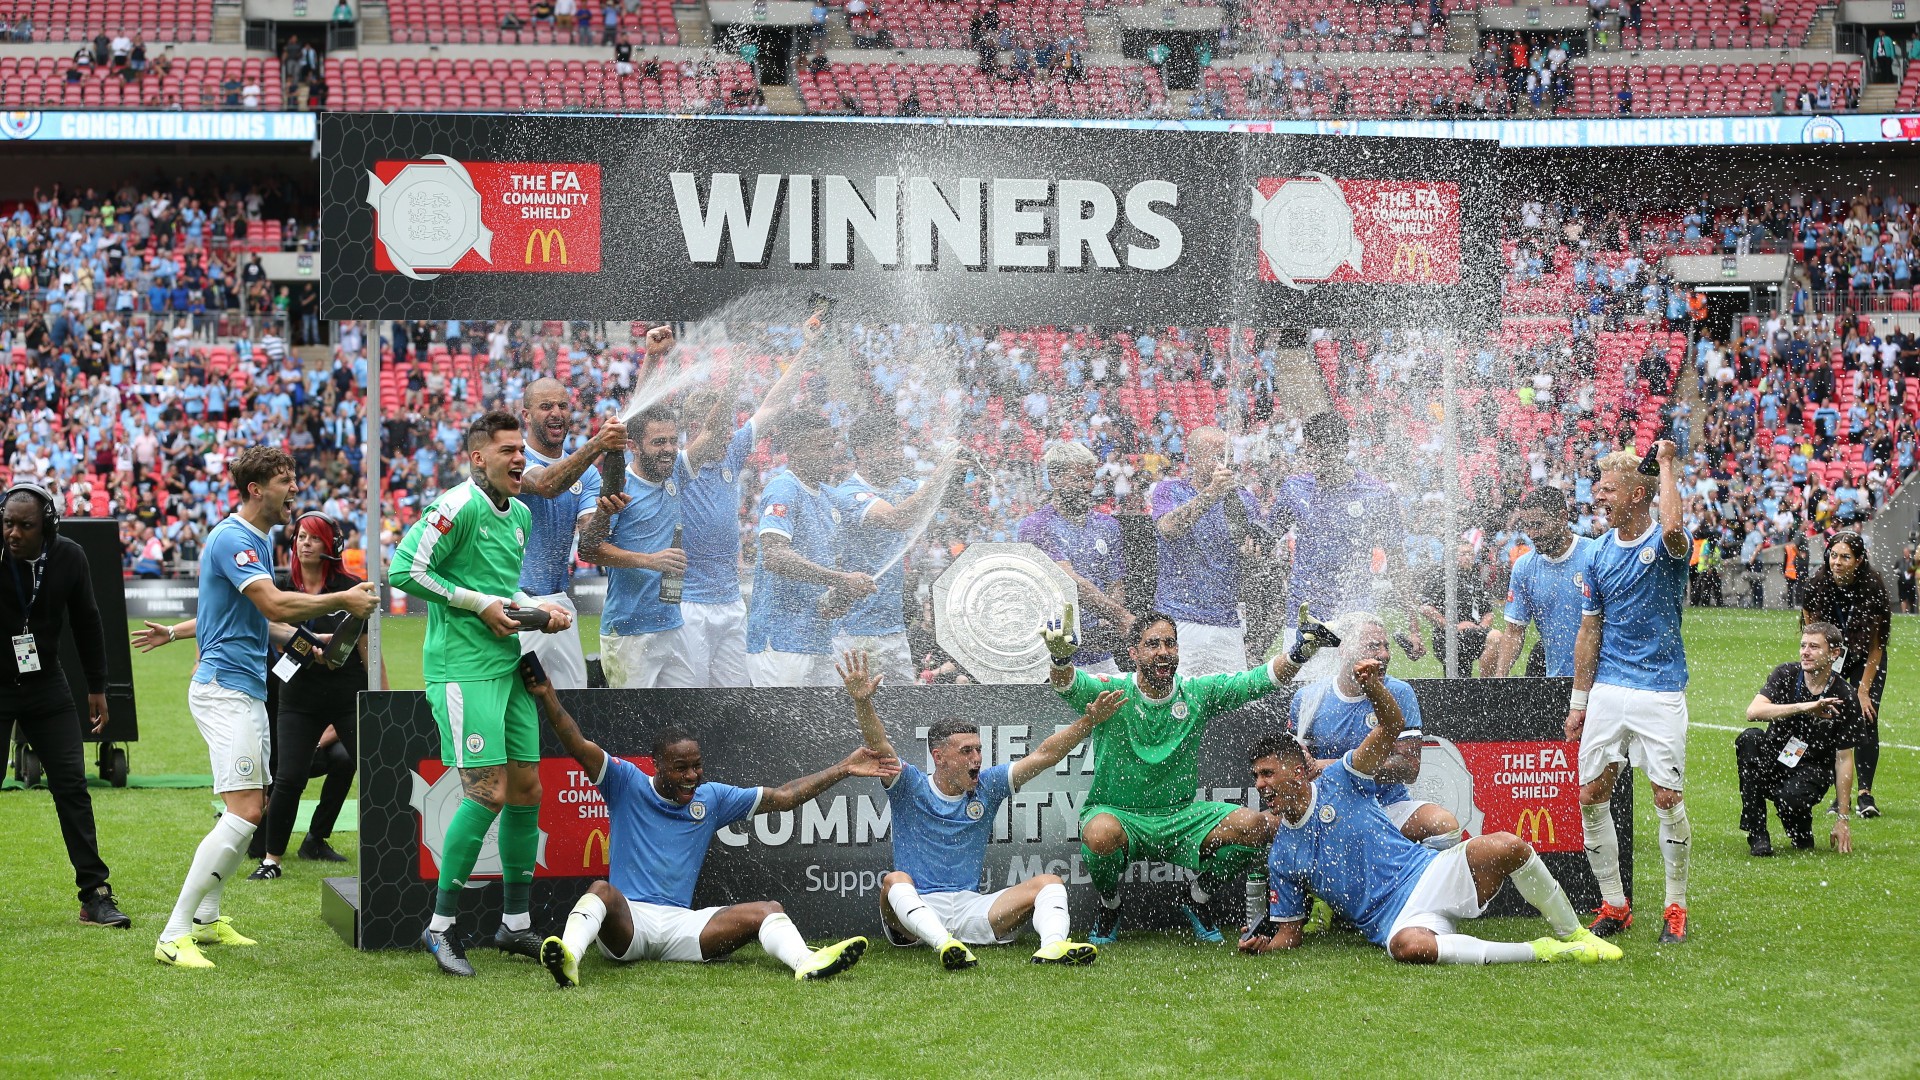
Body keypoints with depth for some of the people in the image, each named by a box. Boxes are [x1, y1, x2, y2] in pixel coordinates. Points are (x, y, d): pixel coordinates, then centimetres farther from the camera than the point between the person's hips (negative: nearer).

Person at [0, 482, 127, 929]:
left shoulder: (69, 557, -4)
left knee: (72, 787, 0)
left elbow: (86, 621, 9)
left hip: (46, 685, 3)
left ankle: (95, 895, 4)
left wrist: (97, 688, 12)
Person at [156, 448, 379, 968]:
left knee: (250, 812, 13)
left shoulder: (260, 539, 18)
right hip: (225, 687, -11)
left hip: (248, 689, 11)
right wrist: (344, 601, -16)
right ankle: (174, 935, -17)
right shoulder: (232, 539, -15)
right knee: (245, 812, -17)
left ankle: (206, 918, 22)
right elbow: (275, 604, -25)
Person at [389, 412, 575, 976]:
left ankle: (515, 924, 19)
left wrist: (541, 609, 9)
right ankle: (441, 926, -4)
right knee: (488, 793, -14)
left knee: (527, 789, 8)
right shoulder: (458, 506, -12)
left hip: (508, 664, 9)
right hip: (462, 668, -9)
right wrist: (480, 603, -14)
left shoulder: (519, 514, 16)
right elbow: (405, 569, -16)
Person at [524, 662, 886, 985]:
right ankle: (568, 958, -64)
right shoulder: (627, 784, 5)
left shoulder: (712, 798, 16)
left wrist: (845, 769, 17)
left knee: (768, 909, -16)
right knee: (602, 890, -37)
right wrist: (547, 697, -23)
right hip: (626, 923, -3)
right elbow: (578, 746, -8)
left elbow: (782, 797, 20)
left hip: (681, 924, 3)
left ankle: (808, 963, -46)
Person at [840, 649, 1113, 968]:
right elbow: (879, 746, -15)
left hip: (971, 909, 3)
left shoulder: (987, 786, 12)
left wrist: (1090, 720, -3)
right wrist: (862, 703, -33)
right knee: (895, 881, -35)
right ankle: (943, 944, -60)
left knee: (1049, 882, -13)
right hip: (917, 910, -3)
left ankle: (1053, 945, -44)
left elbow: (1044, 755, 8)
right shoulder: (910, 786, 3)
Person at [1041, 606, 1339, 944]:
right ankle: (1109, 905, -2)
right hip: (1117, 814, -3)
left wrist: (1297, 655, -27)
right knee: (1102, 834, -39)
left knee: (1257, 827, -19)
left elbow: (1256, 681, -8)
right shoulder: (1110, 693, -9)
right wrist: (1060, 658, -53)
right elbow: (1070, 685, -29)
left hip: (1179, 819, 3)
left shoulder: (1197, 693, 1)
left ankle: (1197, 897, 10)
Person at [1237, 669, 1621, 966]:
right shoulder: (1281, 858, 10)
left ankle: (1572, 935, -9)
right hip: (1395, 920, 0)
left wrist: (1374, 687, -27)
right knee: (1408, 946, -40)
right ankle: (1536, 952, -28)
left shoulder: (1337, 781, 5)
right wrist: (1262, 945, -7)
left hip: (1429, 876, 0)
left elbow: (1391, 727, -5)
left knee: (1505, 846, -30)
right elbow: (1289, 932, 16)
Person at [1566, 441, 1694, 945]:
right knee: (1590, 795, 2)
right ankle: (1613, 906, 12)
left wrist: (1667, 463, -23)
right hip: (1607, 691, 5)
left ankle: (1675, 908, 9)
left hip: (1660, 691, -5)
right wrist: (1578, 700, 13)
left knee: (1669, 798, -5)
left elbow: (1673, 529, -35)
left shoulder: (1665, 543, -7)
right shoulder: (1600, 553, 9)